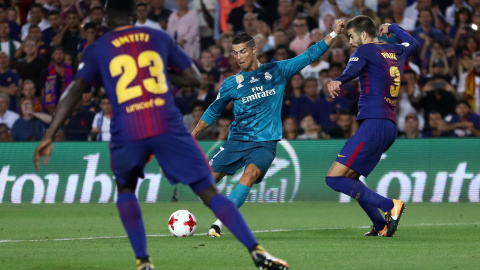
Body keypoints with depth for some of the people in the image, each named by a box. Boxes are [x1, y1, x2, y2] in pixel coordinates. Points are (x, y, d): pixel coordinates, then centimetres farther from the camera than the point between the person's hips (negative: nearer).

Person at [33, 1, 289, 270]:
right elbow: (194, 77, 18)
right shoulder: (160, 38, 16)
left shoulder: (98, 50, 13)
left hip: (127, 134, 0)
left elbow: (74, 91, 5)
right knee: (209, 191, 4)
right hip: (168, 127, 0)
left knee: (126, 189, 28)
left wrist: (49, 136, 4)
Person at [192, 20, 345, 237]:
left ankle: (219, 223, -33)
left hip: (265, 142, -2)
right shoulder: (231, 84, 7)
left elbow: (310, 56, 9)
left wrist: (334, 33, 5)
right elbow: (212, 112, 19)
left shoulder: (277, 71, 5)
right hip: (237, 140, 2)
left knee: (251, 173, -30)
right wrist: (192, 136, 18)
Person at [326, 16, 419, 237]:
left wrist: (338, 82, -41)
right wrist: (391, 28, 55)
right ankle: (381, 227, 11)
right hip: (390, 126, 9)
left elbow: (353, 69, -26)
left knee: (334, 178, -13)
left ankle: (390, 206, -20)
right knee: (349, 177, 18)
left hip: (373, 125, -9)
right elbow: (413, 43, 42)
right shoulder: (396, 52, 19)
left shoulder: (365, 51, -3)